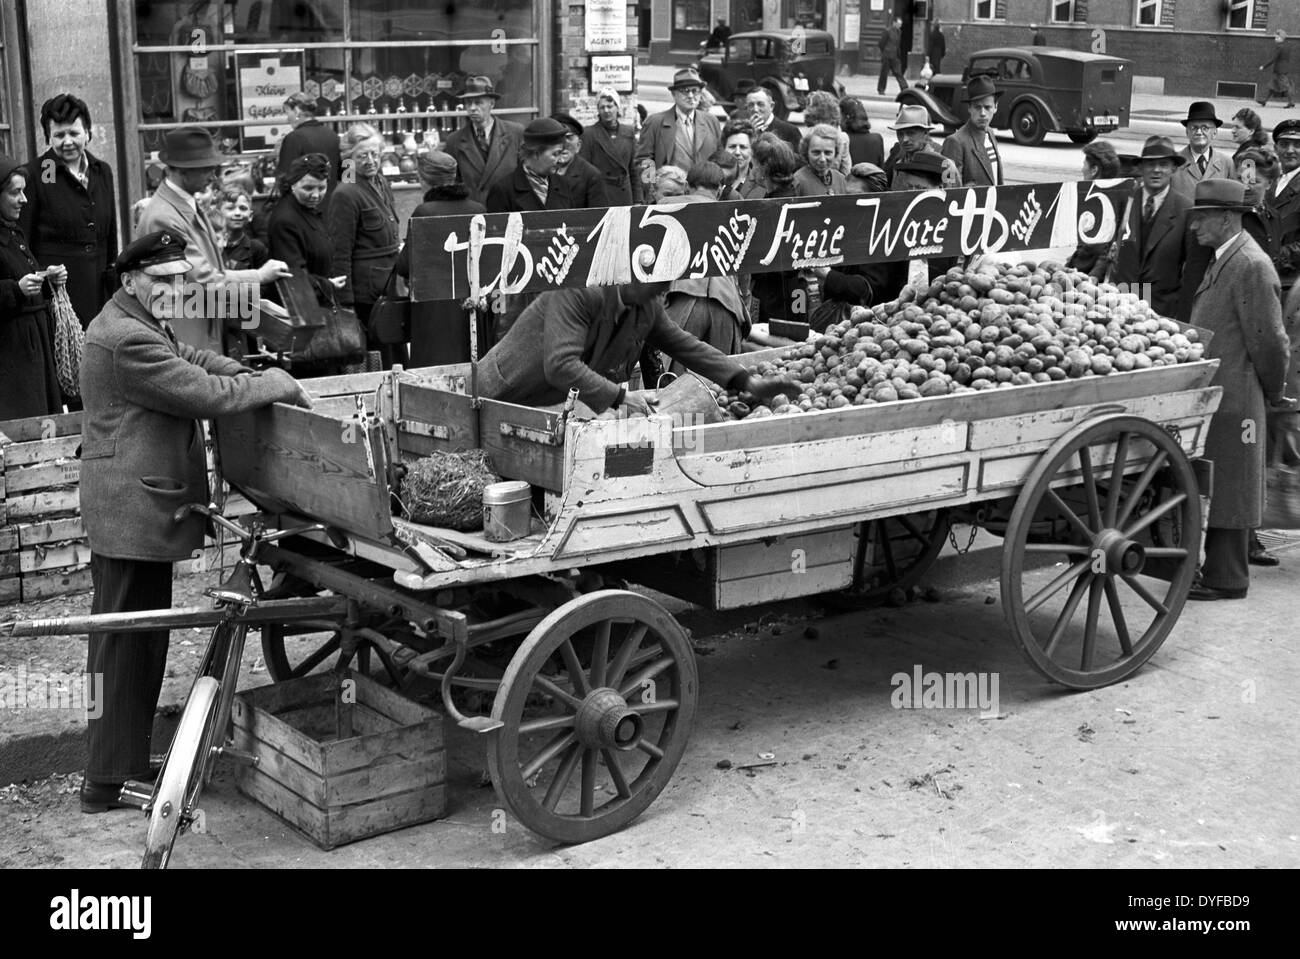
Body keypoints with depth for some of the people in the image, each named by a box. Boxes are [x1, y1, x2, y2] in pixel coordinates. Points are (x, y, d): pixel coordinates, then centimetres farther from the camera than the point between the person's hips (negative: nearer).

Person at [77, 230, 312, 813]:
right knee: (125, 643, -5)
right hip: (130, 511, -11)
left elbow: (193, 359, 23)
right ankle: (107, 784, 2)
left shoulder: (142, 326, 15)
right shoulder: (126, 339, -20)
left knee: (140, 638, 16)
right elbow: (203, 394, -22)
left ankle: (125, 761, 26)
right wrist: (274, 385, -9)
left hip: (140, 509, 11)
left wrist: (255, 379, 7)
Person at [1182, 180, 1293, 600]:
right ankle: (1216, 566, 24)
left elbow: (1268, 340, -17)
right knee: (1211, 487, 15)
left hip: (1232, 400, -9)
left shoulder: (1252, 267, -17)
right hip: (1211, 396, 9)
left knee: (1227, 488, -1)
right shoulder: (1222, 261, 14)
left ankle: (1227, 580, 6)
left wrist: (1275, 393, -5)